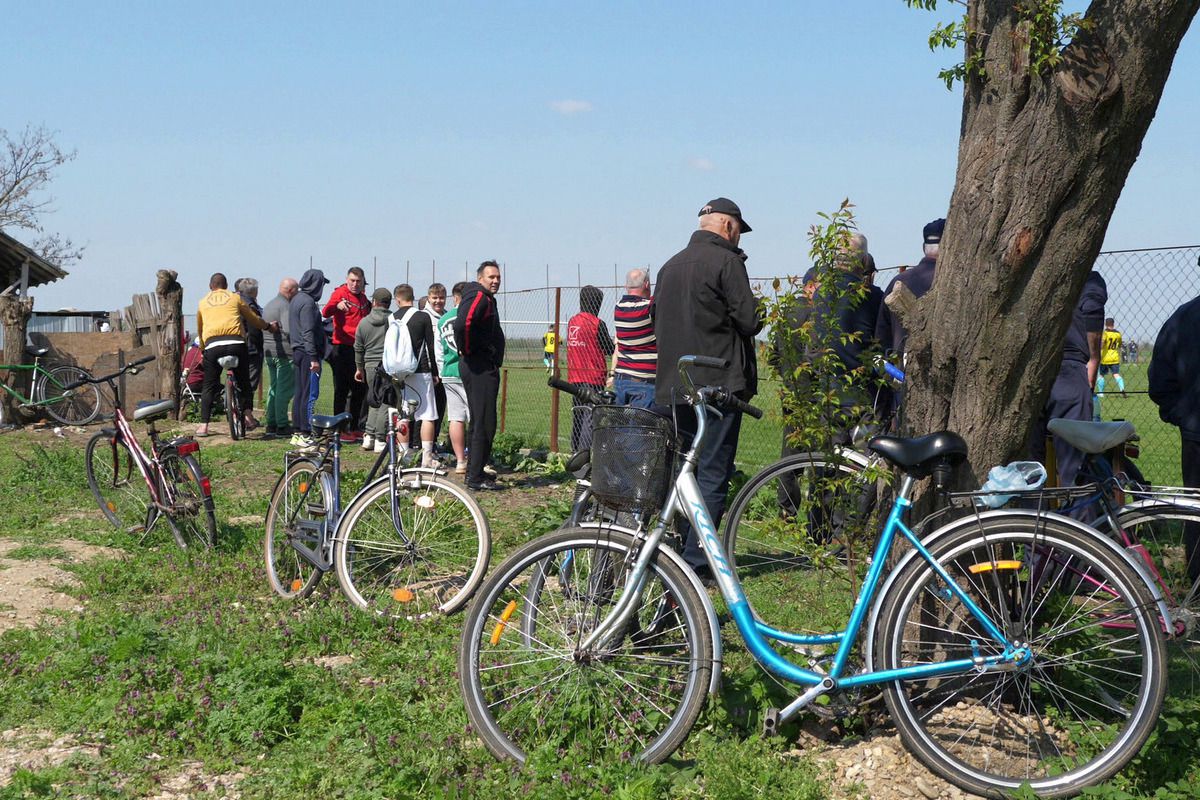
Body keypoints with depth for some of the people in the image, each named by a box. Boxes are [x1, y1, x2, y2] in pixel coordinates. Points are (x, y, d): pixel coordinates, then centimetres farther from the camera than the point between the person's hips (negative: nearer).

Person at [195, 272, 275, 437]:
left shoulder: (203, 302, 22)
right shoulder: (235, 298, 18)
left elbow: (199, 329, 27)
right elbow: (253, 319, 26)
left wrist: (202, 348, 41)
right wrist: (268, 326, 43)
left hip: (212, 345, 1)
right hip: (236, 342, -1)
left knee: (209, 387, 8)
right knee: (244, 382, 14)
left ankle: (203, 426, 2)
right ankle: (247, 413, -5)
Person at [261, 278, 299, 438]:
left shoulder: (269, 305, 18)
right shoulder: (285, 306, -14)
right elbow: (289, 329, -25)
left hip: (268, 352, 10)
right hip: (284, 352, -10)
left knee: (273, 388, 15)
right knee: (285, 389, -6)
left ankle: (271, 423, 17)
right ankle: (282, 425, -6)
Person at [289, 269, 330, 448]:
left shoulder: (297, 299, 17)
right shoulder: (308, 302, -14)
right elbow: (308, 331, -20)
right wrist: (313, 357, -21)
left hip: (298, 352, 10)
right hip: (307, 353, -10)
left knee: (300, 393, 13)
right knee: (310, 394, -8)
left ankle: (297, 433, 17)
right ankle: (305, 434, -8)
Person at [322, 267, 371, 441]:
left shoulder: (363, 298, 16)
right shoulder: (340, 293, -7)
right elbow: (325, 312, -27)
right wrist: (337, 306, -46)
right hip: (343, 348, -8)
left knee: (359, 389, 13)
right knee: (342, 390, -4)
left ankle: (355, 428, 23)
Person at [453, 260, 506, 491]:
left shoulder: (486, 299, 19)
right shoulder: (478, 297, -14)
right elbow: (462, 324, -32)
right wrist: (467, 350, -18)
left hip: (485, 368, 11)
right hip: (479, 368, -11)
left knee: (481, 421, 16)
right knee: (484, 422, -9)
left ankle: (476, 471, 24)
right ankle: (475, 477, -6)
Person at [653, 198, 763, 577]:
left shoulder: (671, 265, 15)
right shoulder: (726, 261, -8)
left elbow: (656, 318, 20)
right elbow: (749, 320, -13)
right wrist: (757, 318, 8)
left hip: (673, 385, 7)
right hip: (719, 383, -7)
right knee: (713, 474, -4)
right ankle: (696, 558, -7)